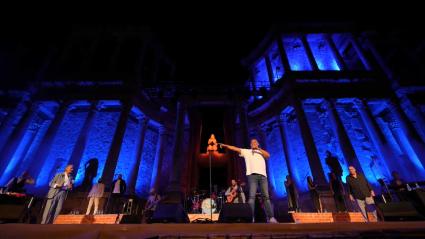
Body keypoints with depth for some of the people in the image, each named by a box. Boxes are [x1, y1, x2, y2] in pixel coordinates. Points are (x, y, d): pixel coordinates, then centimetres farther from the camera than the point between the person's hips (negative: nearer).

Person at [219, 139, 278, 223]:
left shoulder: (262, 152, 24)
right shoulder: (246, 151, 18)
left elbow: (268, 155, 3)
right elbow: (235, 148, 9)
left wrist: (258, 148, 3)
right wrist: (225, 145, 1)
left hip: (263, 175, 2)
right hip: (252, 175, -2)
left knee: (266, 196, -1)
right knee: (252, 196, -10)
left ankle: (271, 217, 1)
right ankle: (251, 217, -11)